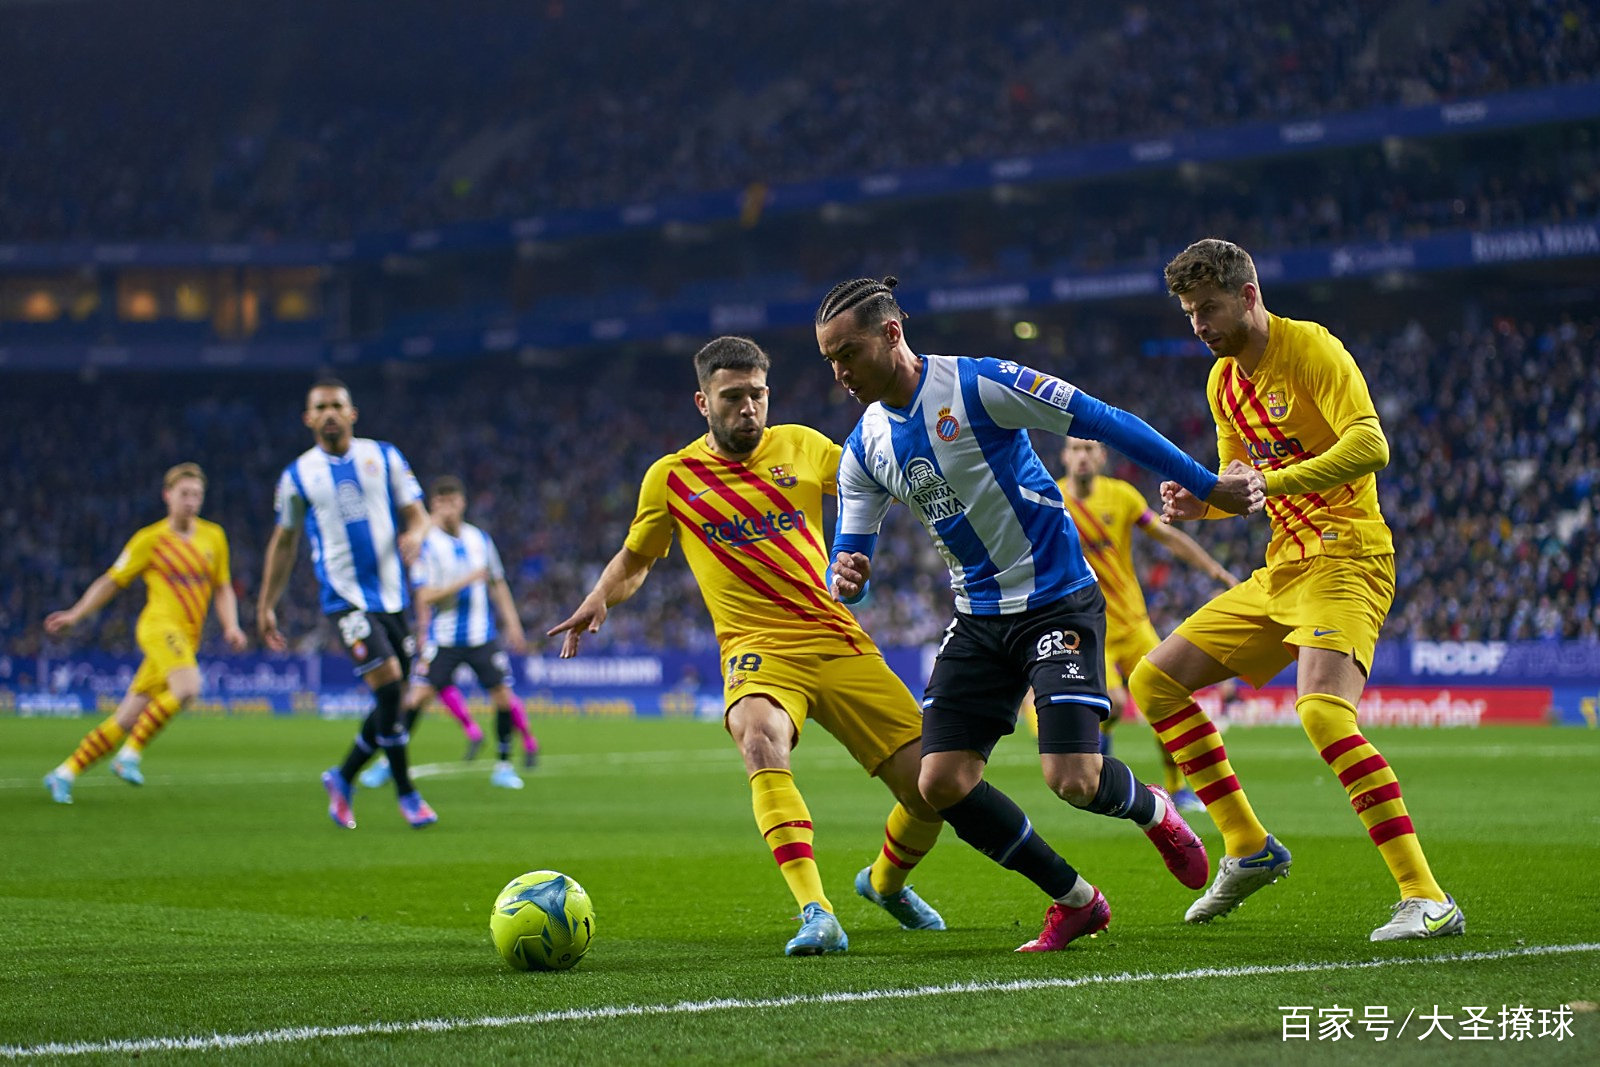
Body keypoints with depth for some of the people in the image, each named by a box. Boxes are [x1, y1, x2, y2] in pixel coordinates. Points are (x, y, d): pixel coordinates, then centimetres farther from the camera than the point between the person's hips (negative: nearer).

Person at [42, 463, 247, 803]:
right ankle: (130, 755, -21)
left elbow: (223, 589, 20)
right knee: (188, 687, -32)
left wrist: (231, 627, 4)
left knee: (125, 720, 4)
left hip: (187, 640, 5)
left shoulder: (213, 536, 13)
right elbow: (111, 582, 8)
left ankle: (64, 774, 13)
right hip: (160, 625, -5)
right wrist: (74, 615, 2)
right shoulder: (149, 539, 1)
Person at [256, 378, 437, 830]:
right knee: (388, 685, -18)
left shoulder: (384, 456, 6)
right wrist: (266, 607, 13)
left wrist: (415, 533, -16)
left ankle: (343, 778, 26)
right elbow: (284, 542, 13)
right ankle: (406, 793, -6)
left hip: (391, 596, 3)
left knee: (392, 701, 5)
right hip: (345, 600, -3)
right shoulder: (298, 475, 3)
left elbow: (416, 513, 8)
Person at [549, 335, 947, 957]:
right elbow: (635, 560, 21)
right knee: (760, 739, -38)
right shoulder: (671, 478, 6)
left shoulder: (800, 446, 9)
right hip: (758, 650, -2)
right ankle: (816, 914, -43)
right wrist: (599, 599, 1)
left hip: (840, 642, 3)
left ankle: (886, 882, 32)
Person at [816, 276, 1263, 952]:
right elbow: (850, 566, 6)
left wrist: (1206, 487, -11)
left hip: (1058, 600, -6)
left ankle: (1151, 810, 20)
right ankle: (1075, 902, 11)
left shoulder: (979, 385, -16)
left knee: (1072, 779, -18)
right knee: (942, 783, -7)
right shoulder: (864, 450, 4)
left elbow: (1103, 422, -13)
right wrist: (847, 578, -20)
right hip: (978, 620, 6)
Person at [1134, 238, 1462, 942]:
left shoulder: (1310, 349, -12)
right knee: (1154, 681, 8)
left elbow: (1370, 446, -25)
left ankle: (1427, 899, -30)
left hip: (1345, 559, -9)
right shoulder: (1223, 381, 14)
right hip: (1281, 568, 9)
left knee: (1321, 709, -31)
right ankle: (1249, 848, 16)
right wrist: (1200, 502, 1)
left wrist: (1272, 483, -33)